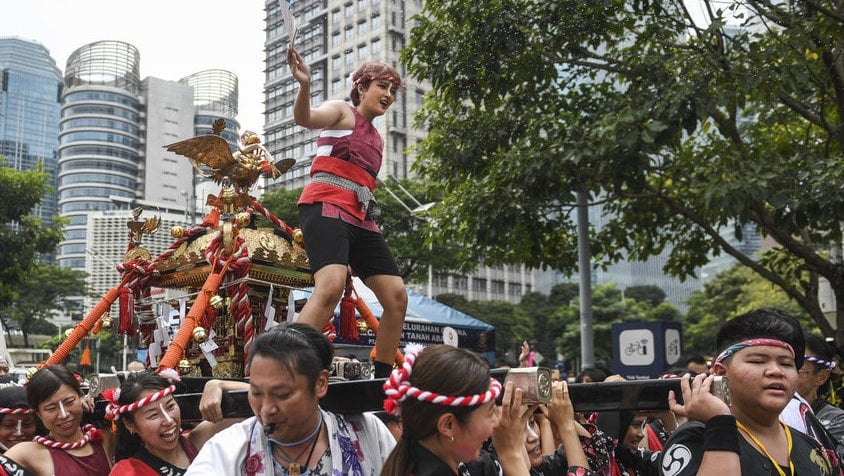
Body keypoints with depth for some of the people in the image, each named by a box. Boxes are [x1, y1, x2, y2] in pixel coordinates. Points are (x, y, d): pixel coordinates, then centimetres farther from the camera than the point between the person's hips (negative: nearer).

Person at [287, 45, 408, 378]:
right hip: (326, 208, -8)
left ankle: (382, 378, 12)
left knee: (396, 295, 1)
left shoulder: (375, 137, 28)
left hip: (360, 219, 8)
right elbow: (305, 118, -17)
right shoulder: (342, 111, 7)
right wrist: (305, 85, -36)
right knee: (331, 285, -31)